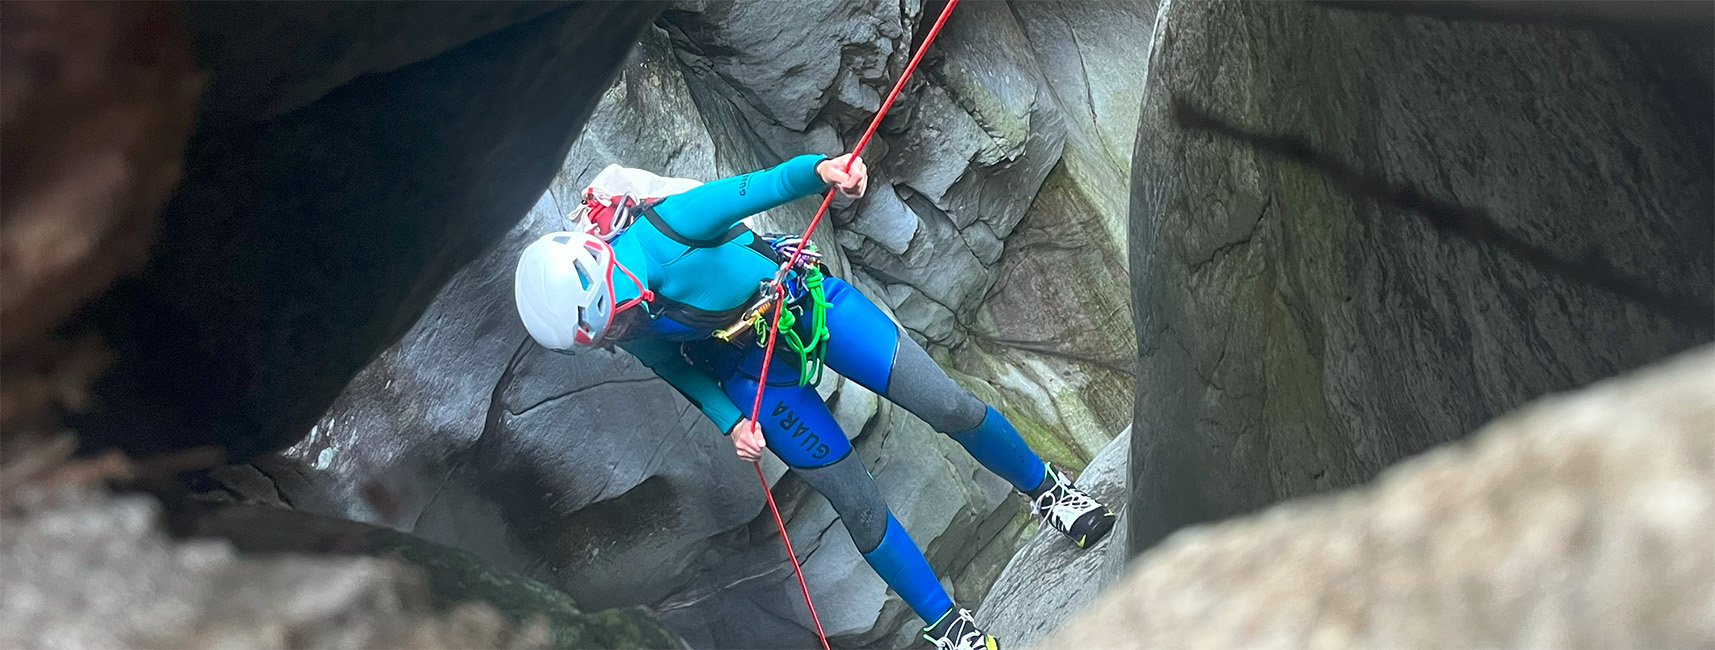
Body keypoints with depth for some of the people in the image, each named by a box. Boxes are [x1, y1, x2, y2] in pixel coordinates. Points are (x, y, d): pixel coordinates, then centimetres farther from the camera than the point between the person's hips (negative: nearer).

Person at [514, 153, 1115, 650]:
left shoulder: (668, 226, -32)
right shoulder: (626, 333, -17)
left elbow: (770, 184, -33)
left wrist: (825, 170, -54)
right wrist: (730, 422, -10)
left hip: (807, 303, -2)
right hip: (749, 369, 2)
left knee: (952, 409, -2)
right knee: (859, 509, 2)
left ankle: (1043, 487, 29)